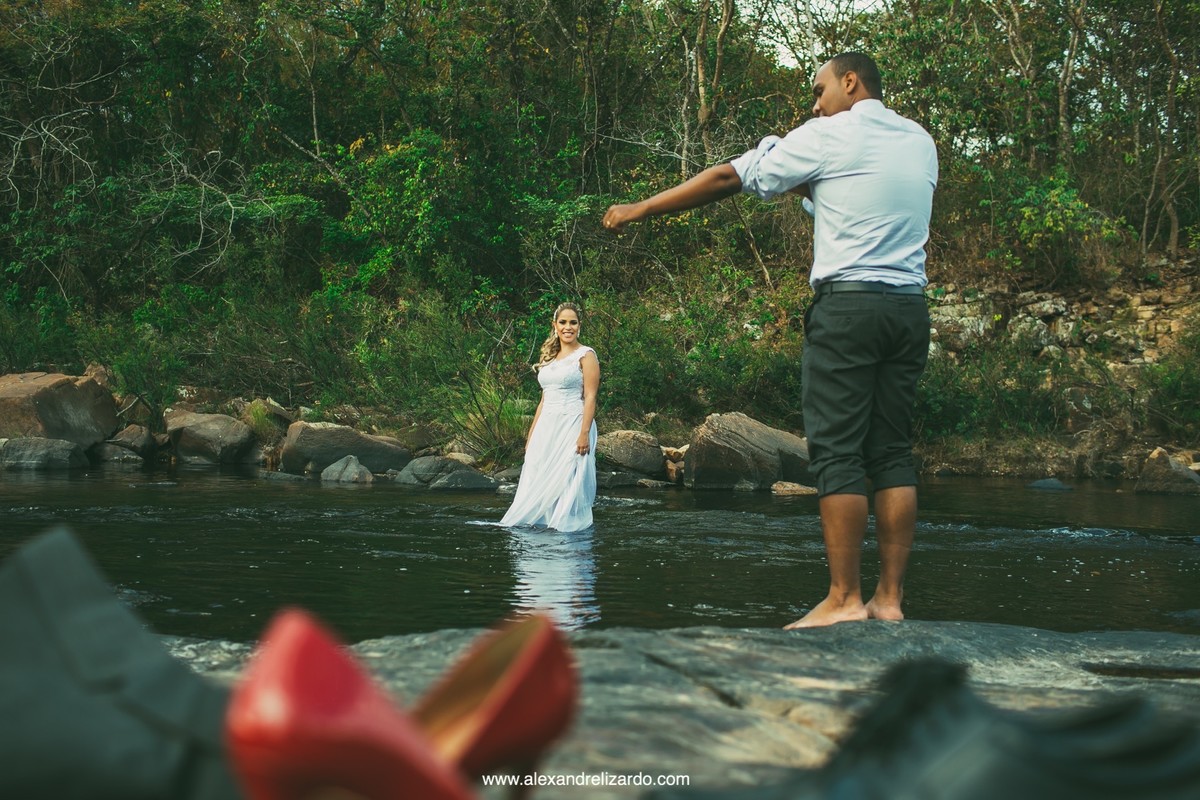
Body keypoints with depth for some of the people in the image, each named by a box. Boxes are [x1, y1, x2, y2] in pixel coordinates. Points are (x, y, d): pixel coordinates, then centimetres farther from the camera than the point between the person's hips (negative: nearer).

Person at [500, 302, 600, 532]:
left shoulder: (586, 355, -3)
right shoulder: (550, 357, 17)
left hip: (572, 425, -7)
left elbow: (590, 397, -10)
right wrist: (532, 433, 15)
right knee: (538, 481, 2)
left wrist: (584, 433, -19)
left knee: (567, 483, -7)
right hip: (547, 427, 7)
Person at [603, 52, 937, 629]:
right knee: (892, 453, 5)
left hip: (848, 304, -6)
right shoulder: (921, 143, 16)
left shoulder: (828, 136, -1)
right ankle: (890, 599, 3)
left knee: (837, 454, -5)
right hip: (910, 306, 6)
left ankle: (844, 599, -8)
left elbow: (727, 179, 2)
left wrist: (639, 210, 9)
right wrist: (809, 187, 23)